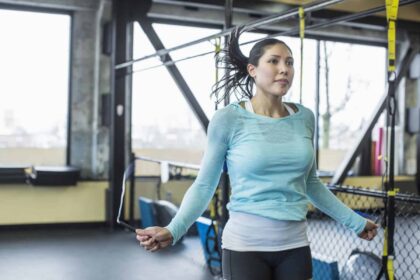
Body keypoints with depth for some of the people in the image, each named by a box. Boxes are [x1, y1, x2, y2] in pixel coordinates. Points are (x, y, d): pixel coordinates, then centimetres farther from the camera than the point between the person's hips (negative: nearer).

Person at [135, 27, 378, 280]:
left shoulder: (304, 118, 4)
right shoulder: (228, 119, -9)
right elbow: (204, 185, -6)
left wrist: (354, 221, 18)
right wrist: (173, 230, -21)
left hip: (295, 245, 4)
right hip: (245, 245, -4)